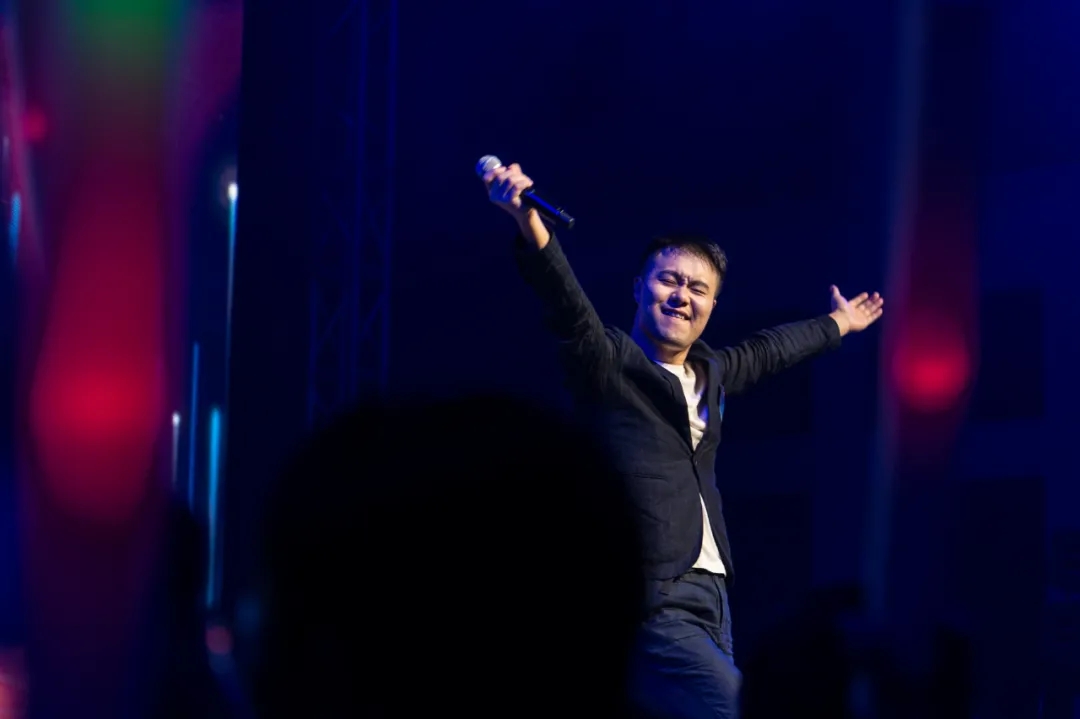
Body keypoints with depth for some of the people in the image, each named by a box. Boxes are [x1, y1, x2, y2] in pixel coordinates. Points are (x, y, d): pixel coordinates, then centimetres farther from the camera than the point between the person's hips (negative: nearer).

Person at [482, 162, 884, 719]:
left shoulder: (708, 373, 19)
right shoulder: (606, 361, -3)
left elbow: (769, 351, 38)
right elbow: (567, 303, -22)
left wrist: (838, 323, 56)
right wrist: (530, 225, -40)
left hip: (707, 592, 8)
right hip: (644, 599, -8)